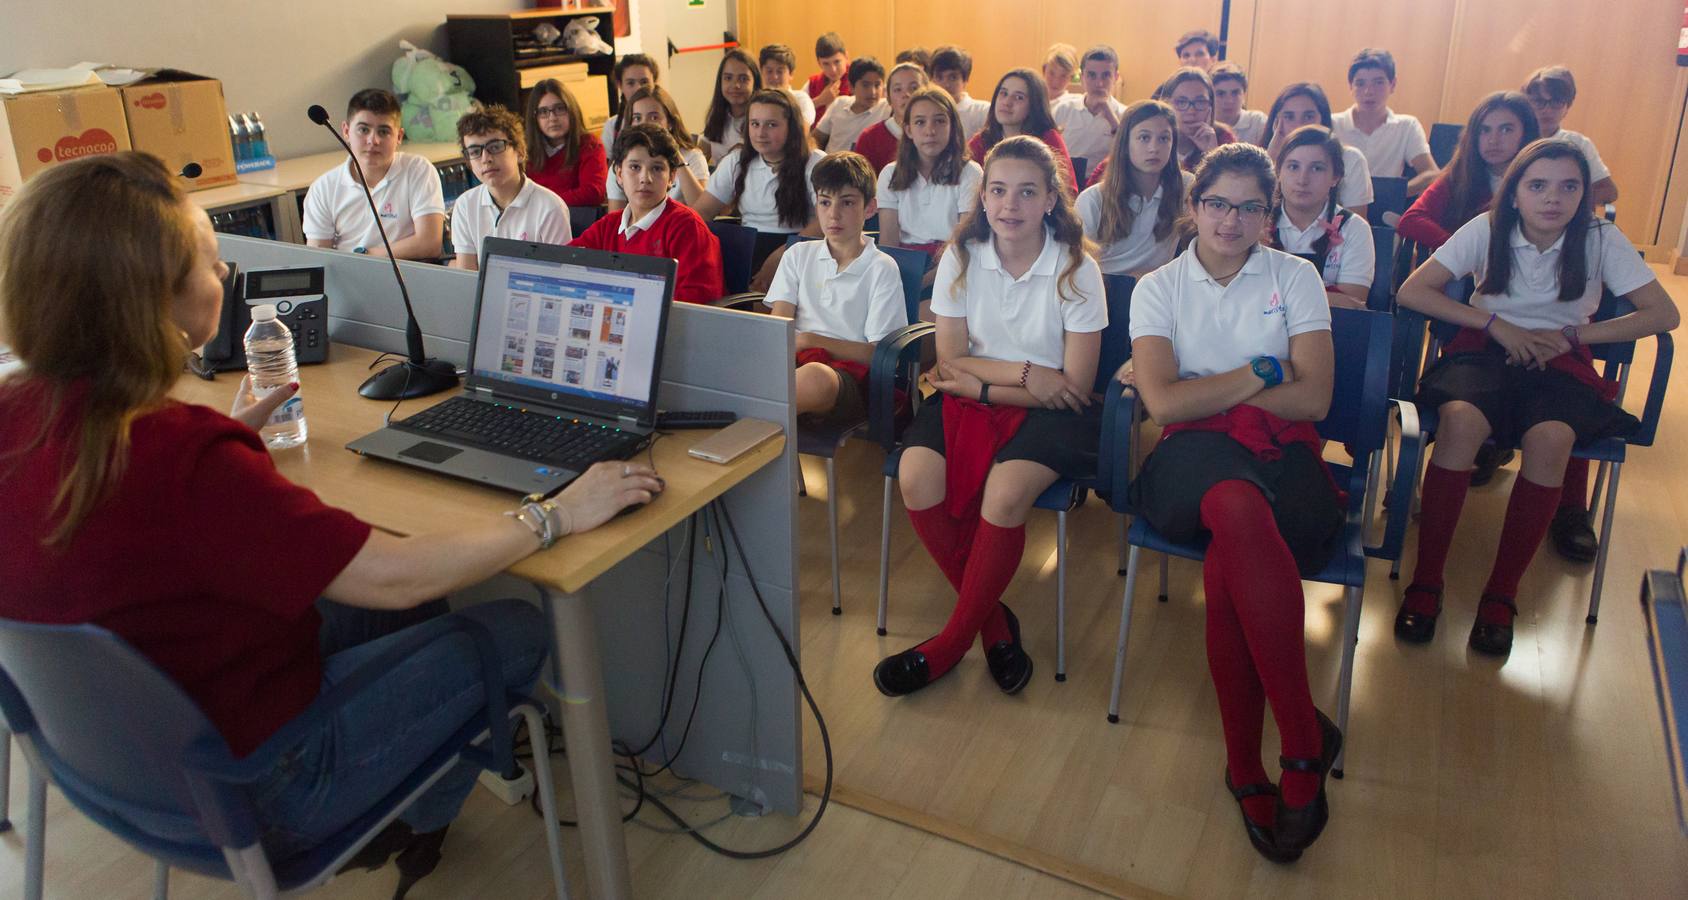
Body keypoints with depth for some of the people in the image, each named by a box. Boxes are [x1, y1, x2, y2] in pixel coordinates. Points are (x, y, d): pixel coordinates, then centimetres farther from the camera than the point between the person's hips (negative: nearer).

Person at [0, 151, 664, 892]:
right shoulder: (176, 454, -36)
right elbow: (394, 577, -30)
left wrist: (232, 435, 23)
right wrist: (556, 514, -18)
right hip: (245, 790, -8)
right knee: (516, 631, 3)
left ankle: (385, 803, 28)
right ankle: (416, 821, 29)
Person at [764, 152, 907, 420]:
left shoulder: (882, 268, 9)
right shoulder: (799, 255, 21)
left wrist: (811, 340, -7)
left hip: (849, 373, -3)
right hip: (793, 363, 3)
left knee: (815, 377, -41)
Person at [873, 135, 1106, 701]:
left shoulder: (1076, 269, -6)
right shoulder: (962, 258, 2)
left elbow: (1076, 387, -8)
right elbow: (950, 361, 2)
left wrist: (981, 384, -12)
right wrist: (1024, 373, -12)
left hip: (1047, 409, -3)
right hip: (969, 399, 3)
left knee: (1007, 490, -32)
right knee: (917, 475, -26)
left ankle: (952, 641, -10)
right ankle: (995, 622, -7)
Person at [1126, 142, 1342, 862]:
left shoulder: (1295, 277, 12)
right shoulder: (1157, 288, 12)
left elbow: (1313, 400, -1)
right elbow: (1163, 404, -4)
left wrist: (1198, 388, -2)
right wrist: (1256, 376, -1)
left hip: (1283, 451, 1)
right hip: (1195, 456, -1)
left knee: (1227, 568, -34)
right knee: (1240, 510, -39)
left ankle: (1247, 768, -19)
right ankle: (1306, 740, -29)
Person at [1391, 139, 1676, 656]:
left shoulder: (1602, 240, -2)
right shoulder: (1487, 230, -3)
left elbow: (1663, 313, -1)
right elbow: (1411, 292, -9)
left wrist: (1572, 334, -11)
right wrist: (1498, 324, -14)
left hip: (1561, 362, 1)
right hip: (1485, 349, 0)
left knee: (1550, 439, -34)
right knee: (1460, 419, -36)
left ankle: (1501, 595, -20)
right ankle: (1425, 583, -25)